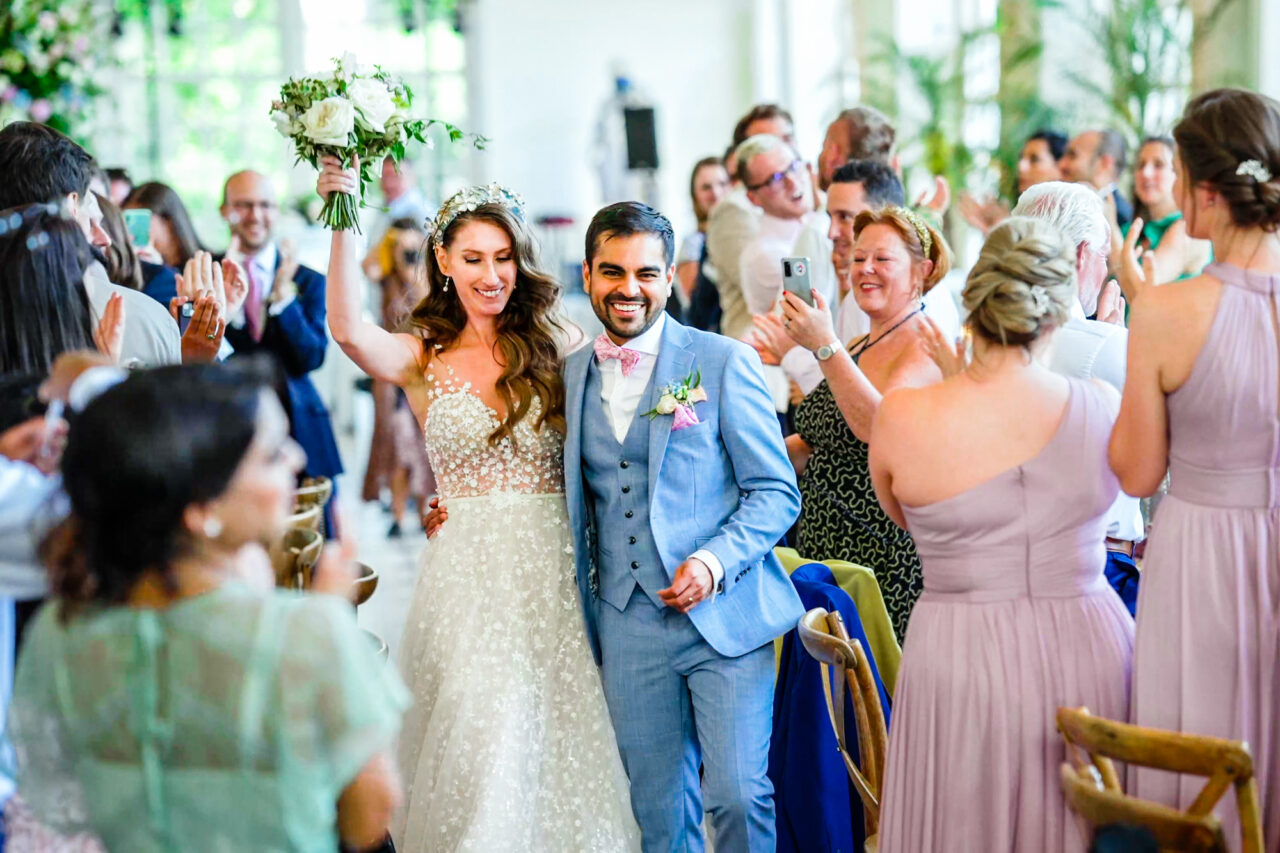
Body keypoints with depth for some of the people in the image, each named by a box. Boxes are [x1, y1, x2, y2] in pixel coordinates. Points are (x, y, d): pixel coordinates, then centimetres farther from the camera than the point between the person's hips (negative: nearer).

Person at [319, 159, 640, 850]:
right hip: (467, 573, 0)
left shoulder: (557, 349, 6)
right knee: (474, 745, -2)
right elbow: (347, 328, -15)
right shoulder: (423, 358, 5)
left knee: (559, 740, 4)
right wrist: (344, 219, -22)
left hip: (553, 570, 1)